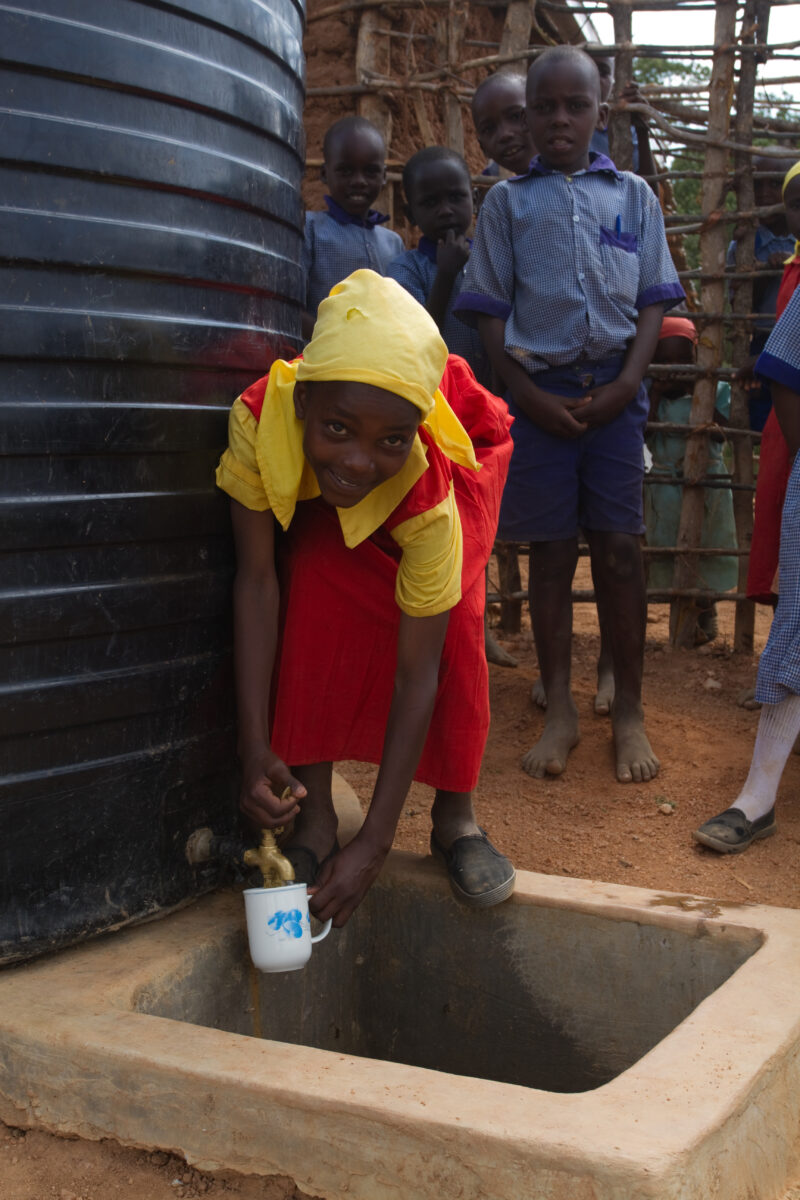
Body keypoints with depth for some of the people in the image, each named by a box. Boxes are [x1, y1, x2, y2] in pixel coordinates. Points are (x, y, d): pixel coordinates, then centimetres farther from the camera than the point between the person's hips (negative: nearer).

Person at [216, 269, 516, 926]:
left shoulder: (432, 497, -43)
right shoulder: (259, 417, -41)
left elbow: (418, 675, -38)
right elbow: (256, 580, -32)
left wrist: (375, 844, -38)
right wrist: (256, 747, -37)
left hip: (468, 446, -2)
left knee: (454, 625, -22)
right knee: (313, 586, -23)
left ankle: (456, 817, -1)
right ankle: (315, 818, -12)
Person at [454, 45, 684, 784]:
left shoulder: (633, 194, 10)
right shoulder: (508, 200, 8)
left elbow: (655, 300, 7)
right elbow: (489, 309, 5)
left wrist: (627, 384, -7)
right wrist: (529, 395, -6)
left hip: (614, 389, 0)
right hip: (540, 392, 0)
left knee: (620, 549, -1)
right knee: (551, 551, 4)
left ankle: (629, 712, 10)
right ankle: (560, 710, 13)